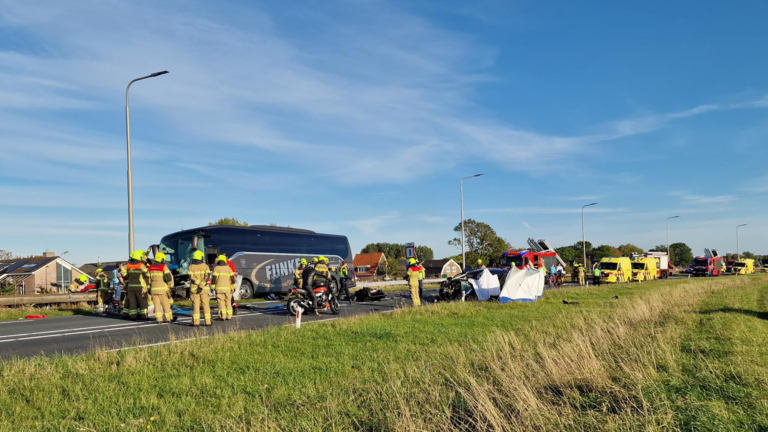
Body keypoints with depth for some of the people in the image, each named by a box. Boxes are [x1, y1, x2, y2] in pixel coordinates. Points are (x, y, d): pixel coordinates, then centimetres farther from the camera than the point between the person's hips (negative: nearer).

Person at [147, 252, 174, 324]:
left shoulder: (150, 267, 7)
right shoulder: (164, 267, -10)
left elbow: (148, 278, 9)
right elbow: (169, 277, -20)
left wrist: (149, 287, 17)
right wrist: (170, 286, -6)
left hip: (154, 289, 4)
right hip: (163, 288, -4)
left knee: (157, 304, 8)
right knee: (166, 304, 7)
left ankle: (159, 319, 5)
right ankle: (168, 319, 13)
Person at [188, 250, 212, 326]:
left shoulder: (191, 267, -1)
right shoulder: (205, 266, -3)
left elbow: (191, 278, -11)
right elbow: (206, 277, -16)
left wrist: (197, 283, -10)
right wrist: (201, 286, -19)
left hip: (194, 289, 1)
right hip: (204, 289, -1)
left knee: (195, 306, 4)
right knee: (206, 305, 4)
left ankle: (196, 322, 3)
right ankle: (208, 322, 4)